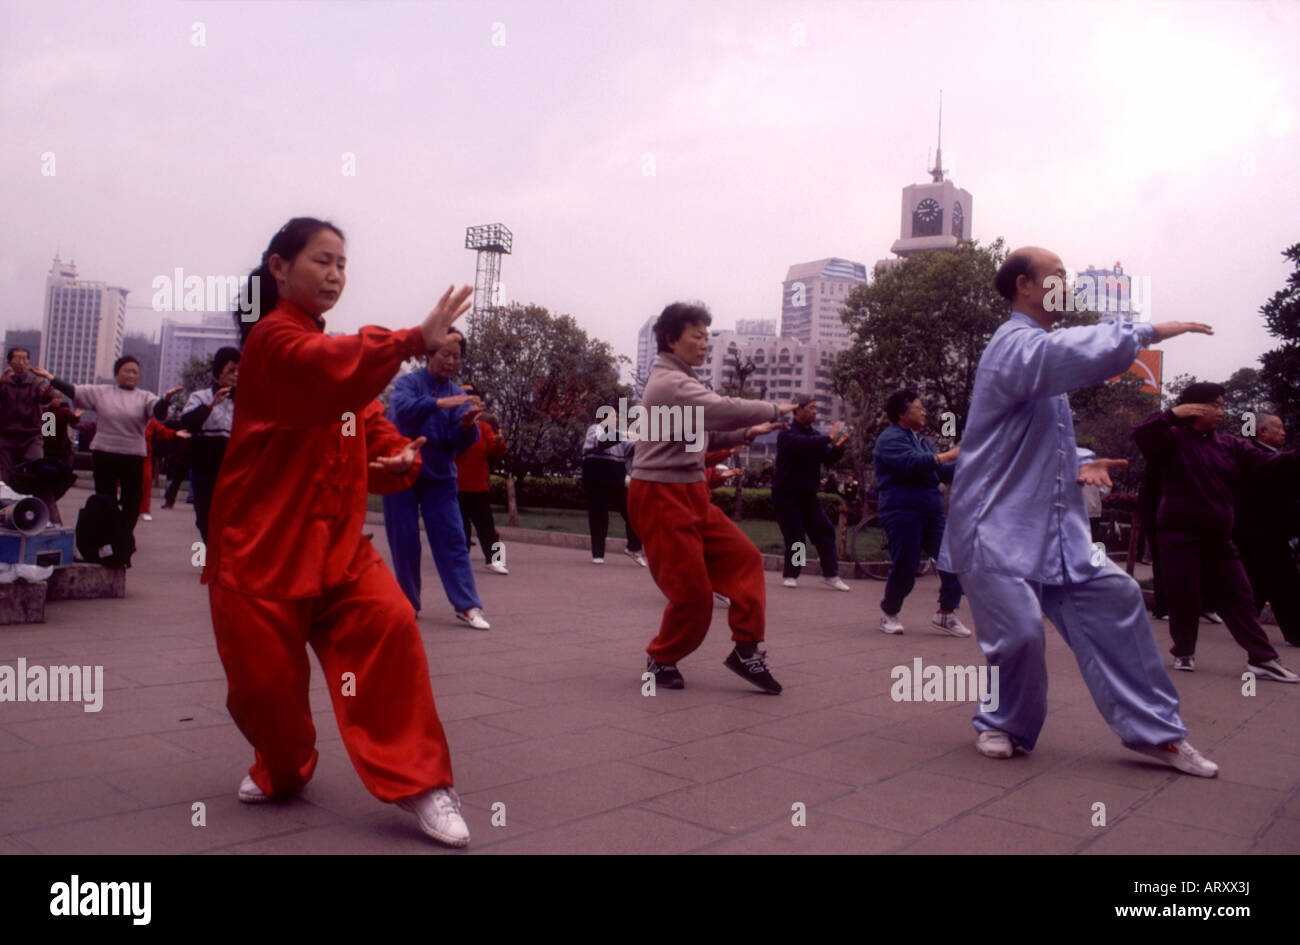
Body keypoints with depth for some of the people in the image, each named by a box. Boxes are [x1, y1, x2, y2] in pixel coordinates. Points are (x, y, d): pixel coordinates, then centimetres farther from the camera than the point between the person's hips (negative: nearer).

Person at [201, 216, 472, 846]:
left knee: (388, 625, -16)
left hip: (335, 540, 6)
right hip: (261, 545, -6)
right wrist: (414, 341, -44)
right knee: (266, 674, 1)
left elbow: (371, 425, 13)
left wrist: (399, 458, -9)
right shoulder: (273, 339, -10)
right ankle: (283, 769, 33)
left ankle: (415, 781, -7)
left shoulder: (334, 348, 15)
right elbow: (331, 368, -32)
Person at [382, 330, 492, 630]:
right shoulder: (408, 382, -3)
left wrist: (467, 424, -28)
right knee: (404, 542, 2)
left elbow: (458, 443, -6)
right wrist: (440, 403, -39)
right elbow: (403, 408, -26)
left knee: (453, 540, -5)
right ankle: (408, 603, 17)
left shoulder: (458, 395, 5)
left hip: (439, 478, 2)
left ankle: (467, 606, -6)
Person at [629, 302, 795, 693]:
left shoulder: (680, 381, 18)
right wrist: (773, 410, -12)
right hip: (662, 498, -10)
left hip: (690, 496, 10)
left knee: (743, 558, 2)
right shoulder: (670, 383, -14)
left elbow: (702, 435, 22)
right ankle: (661, 660, 17)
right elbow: (724, 409, -27)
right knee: (693, 591, -5)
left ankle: (747, 649, 5)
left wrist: (746, 433, 8)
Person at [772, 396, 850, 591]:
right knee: (794, 535, -7)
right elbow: (802, 444, -32)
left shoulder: (814, 435, 11)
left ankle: (830, 574, 2)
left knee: (824, 530, -2)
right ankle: (789, 574, 10)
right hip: (786, 495, -6)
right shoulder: (787, 433, -10)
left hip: (808, 495, 6)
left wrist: (838, 447, -16)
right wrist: (829, 438, -29)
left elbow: (827, 459, 3)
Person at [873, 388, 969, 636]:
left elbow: (945, 473, 21)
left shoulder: (921, 440, 24)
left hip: (931, 513, 8)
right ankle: (889, 613, 17)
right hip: (902, 512, -8)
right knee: (905, 568, -7)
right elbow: (912, 463, -22)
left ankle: (946, 614, 4)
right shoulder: (890, 438, -5)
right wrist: (948, 455, -19)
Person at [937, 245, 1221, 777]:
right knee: (1019, 630, -12)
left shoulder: (1040, 348, 19)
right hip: (997, 529, -9)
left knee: (1113, 597, 3)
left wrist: (1077, 463, 8)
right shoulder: (1016, 345, -13)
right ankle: (1003, 724, 18)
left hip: (1054, 526, 10)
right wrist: (1147, 332, -20)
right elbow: (1085, 353, -35)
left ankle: (1155, 730, 15)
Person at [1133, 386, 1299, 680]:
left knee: (1238, 596, 6)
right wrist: (1172, 414, -26)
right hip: (1180, 535, -5)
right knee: (1184, 597, 0)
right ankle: (1184, 652, 18)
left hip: (1218, 538, 5)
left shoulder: (1231, 446, 12)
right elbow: (1142, 435, -19)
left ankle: (1262, 659, 10)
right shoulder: (1175, 439, -2)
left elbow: (1269, 469, 5)